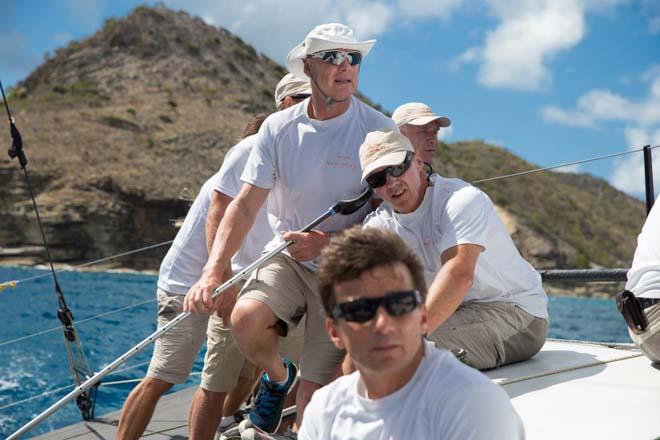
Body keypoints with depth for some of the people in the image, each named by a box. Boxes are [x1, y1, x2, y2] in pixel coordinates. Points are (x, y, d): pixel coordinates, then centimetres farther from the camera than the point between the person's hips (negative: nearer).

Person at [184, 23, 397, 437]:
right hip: (287, 256, 2)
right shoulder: (278, 128, -2)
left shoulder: (379, 130, -9)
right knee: (246, 318, -28)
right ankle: (277, 375, 6)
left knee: (314, 399, -9)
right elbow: (245, 206, -4)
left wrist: (327, 242, -22)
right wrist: (213, 271, -16)